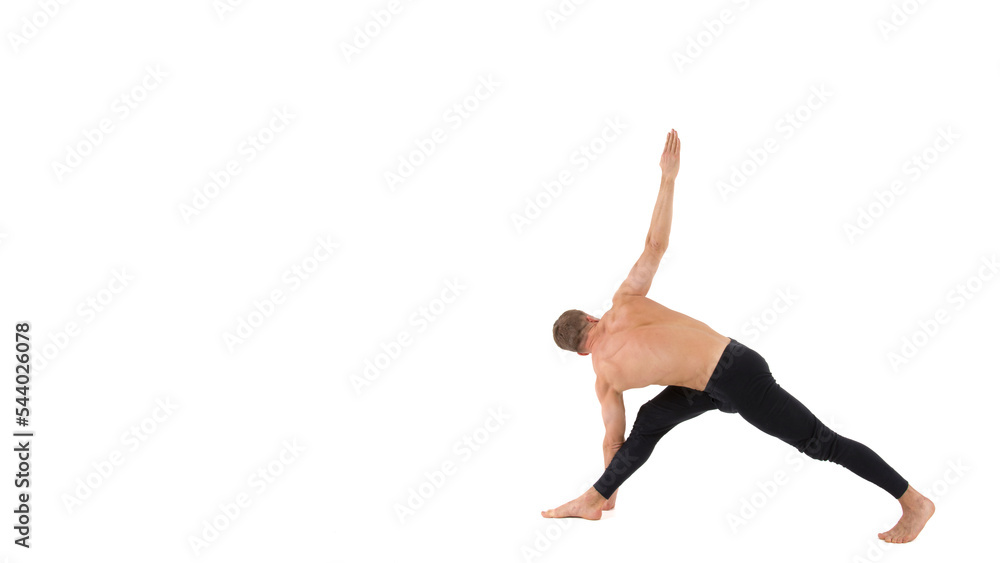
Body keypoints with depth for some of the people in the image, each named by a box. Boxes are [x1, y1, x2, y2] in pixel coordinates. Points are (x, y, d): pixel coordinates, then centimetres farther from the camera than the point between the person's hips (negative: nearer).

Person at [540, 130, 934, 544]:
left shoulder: (605, 377, -2)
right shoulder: (624, 301, 3)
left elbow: (614, 440, 10)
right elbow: (656, 244, -3)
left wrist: (611, 490, 27)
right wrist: (668, 177, 4)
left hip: (737, 384, -8)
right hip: (734, 358, 8)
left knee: (821, 443, 2)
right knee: (651, 419, 16)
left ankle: (915, 502, 12)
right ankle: (592, 501, 27)